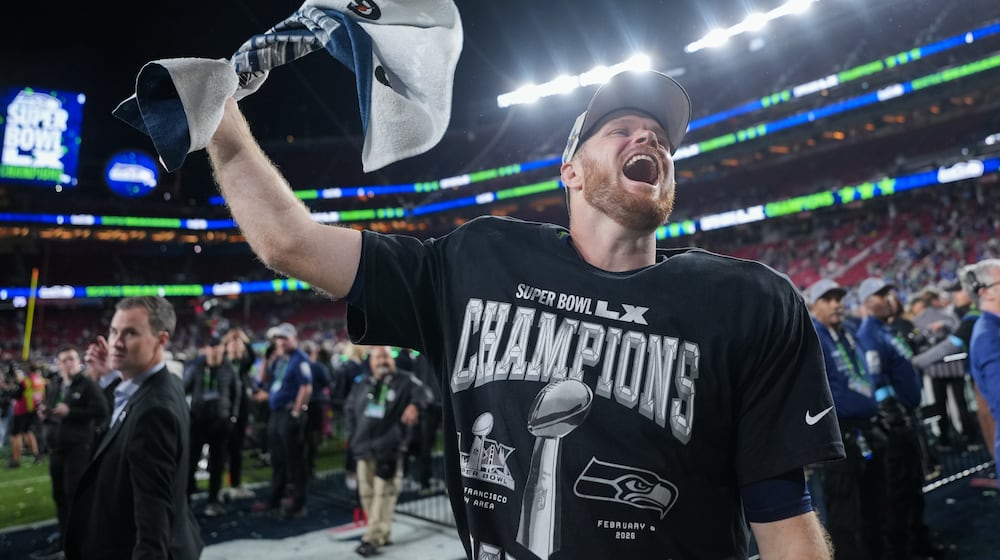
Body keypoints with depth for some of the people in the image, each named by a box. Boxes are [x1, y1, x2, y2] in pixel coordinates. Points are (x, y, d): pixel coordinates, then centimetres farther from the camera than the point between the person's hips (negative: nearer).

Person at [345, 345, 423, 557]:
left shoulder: (404, 381, -1)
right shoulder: (361, 386, 14)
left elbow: (421, 391, -16)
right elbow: (349, 409, 27)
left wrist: (414, 404, -37)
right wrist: (353, 435, 21)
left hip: (390, 447, -5)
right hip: (364, 448, 5)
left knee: (383, 492, -8)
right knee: (367, 492, 9)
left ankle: (373, 538, -4)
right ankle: (381, 532, 23)